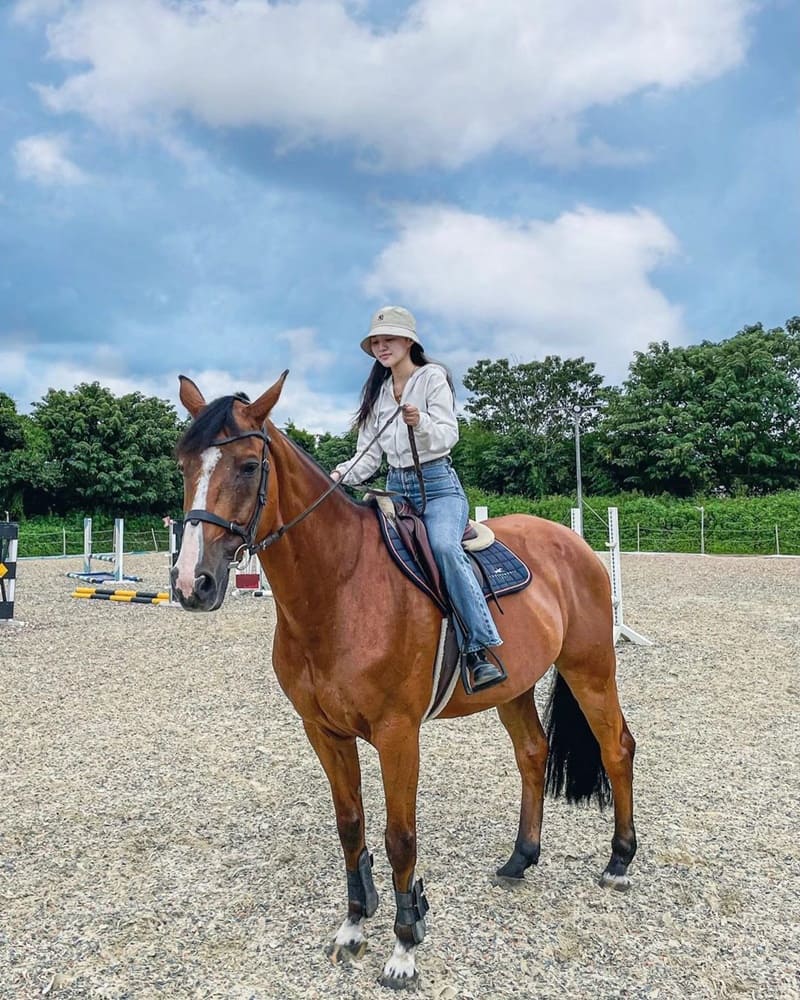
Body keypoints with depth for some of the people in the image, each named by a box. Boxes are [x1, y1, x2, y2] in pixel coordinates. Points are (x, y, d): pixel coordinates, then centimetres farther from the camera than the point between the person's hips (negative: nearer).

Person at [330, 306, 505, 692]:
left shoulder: (432, 377, 0)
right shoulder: (377, 392, 16)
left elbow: (448, 435, -11)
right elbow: (369, 454, 11)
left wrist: (421, 422, -31)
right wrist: (342, 475, -8)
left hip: (437, 484, -6)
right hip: (396, 488, 6)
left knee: (443, 546, -34)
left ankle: (480, 650, -32)